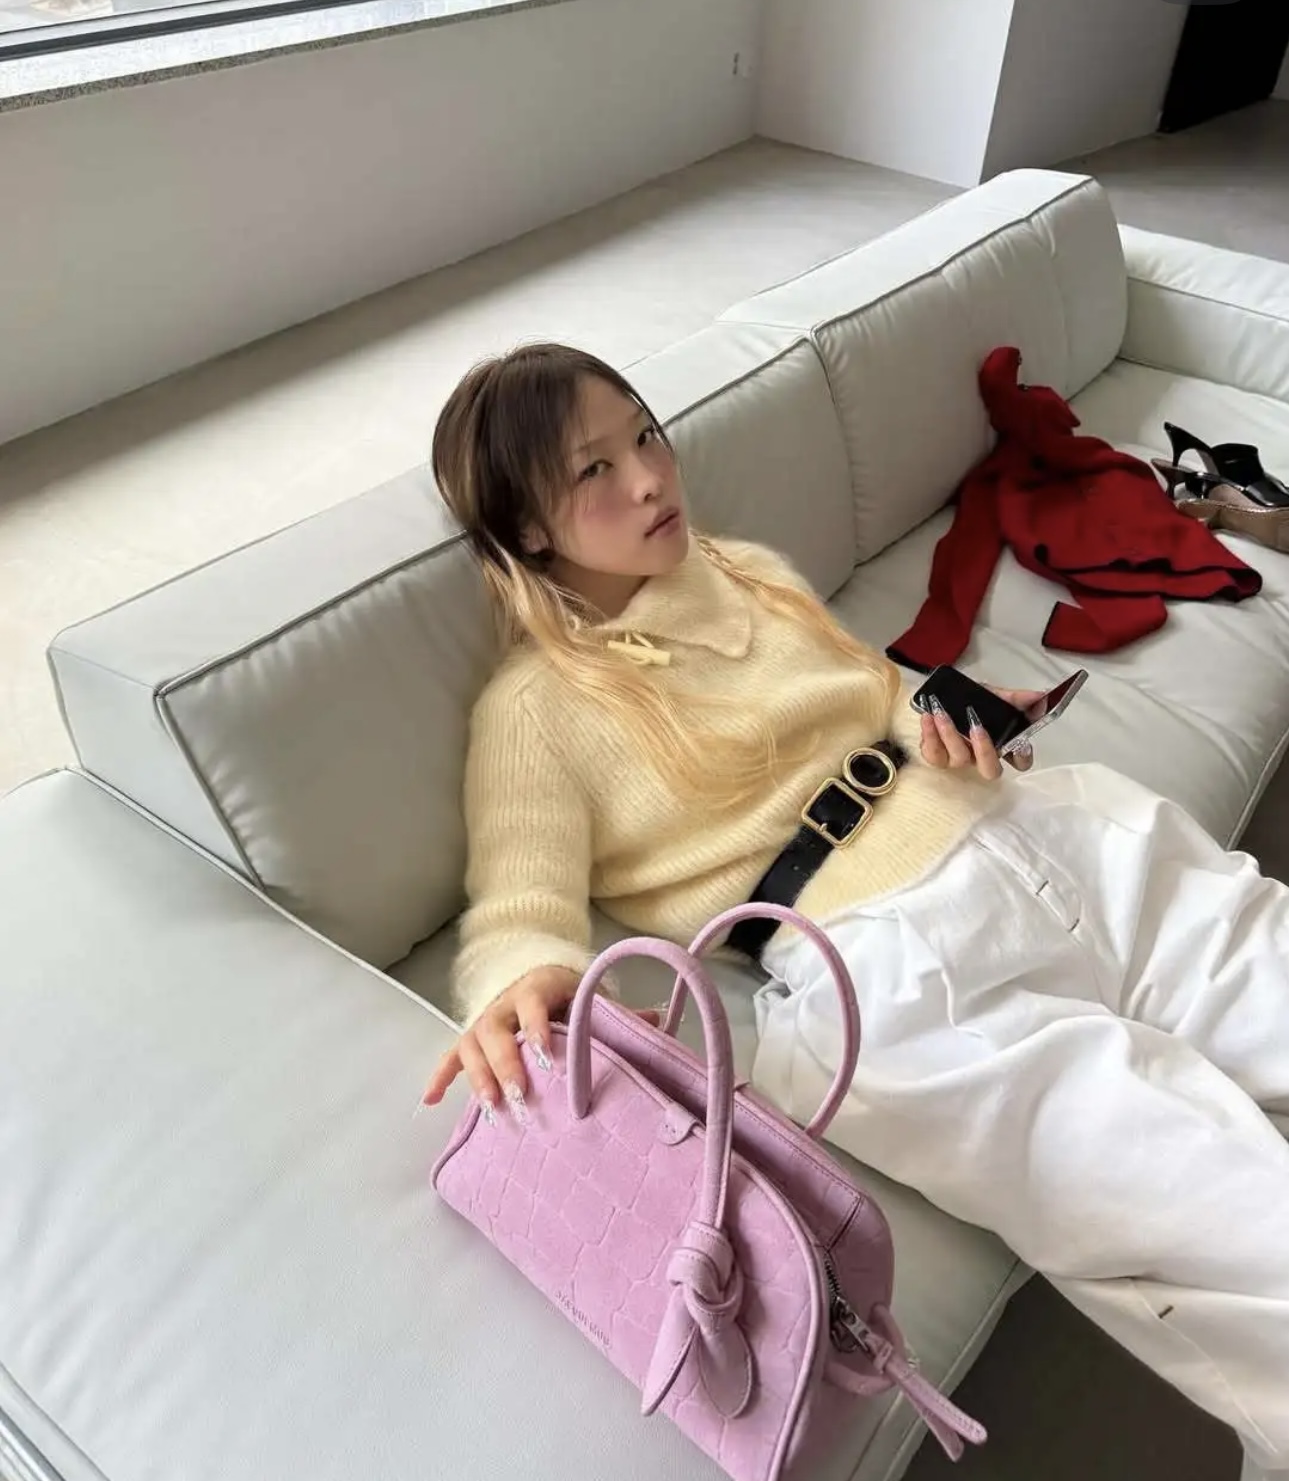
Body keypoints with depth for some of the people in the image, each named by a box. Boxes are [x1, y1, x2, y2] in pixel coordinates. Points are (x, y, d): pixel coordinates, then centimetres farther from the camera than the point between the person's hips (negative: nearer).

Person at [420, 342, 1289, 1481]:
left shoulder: (751, 571, 19)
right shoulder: (535, 707, 0)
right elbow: (521, 906, -7)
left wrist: (945, 726, 5)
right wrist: (522, 981, -31)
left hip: (1042, 837, 8)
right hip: (885, 972, -7)